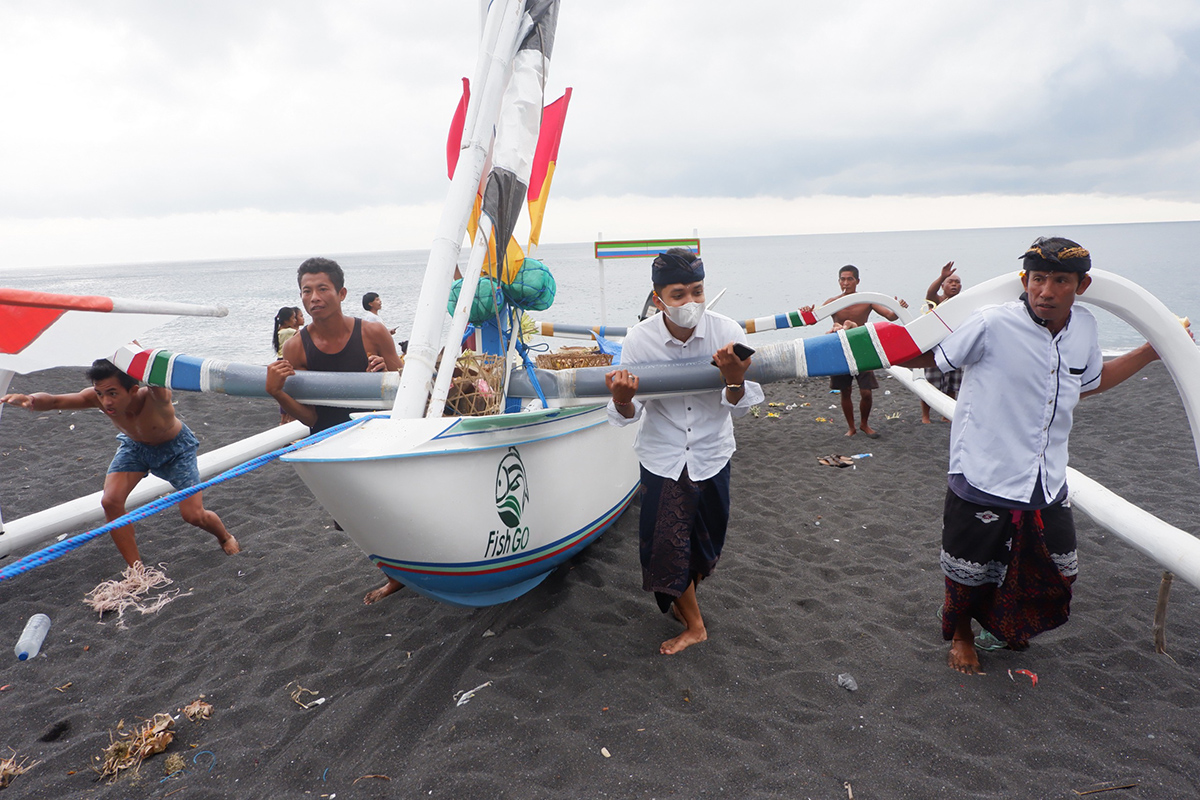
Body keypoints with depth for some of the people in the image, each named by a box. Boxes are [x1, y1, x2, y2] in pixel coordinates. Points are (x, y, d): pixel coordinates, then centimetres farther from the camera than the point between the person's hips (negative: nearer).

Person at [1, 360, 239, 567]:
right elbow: (54, 401, -40)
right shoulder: (98, 398, -30)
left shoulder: (155, 397, -43)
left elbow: (158, 379, -66)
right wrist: (30, 399, -62)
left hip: (175, 447, -4)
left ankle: (225, 536, 30)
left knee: (194, 515, -7)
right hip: (134, 445, 4)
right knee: (110, 502, -16)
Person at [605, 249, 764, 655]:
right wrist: (622, 399, -36)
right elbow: (626, 416, -12)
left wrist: (734, 380, -38)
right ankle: (693, 624, 33)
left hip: (711, 456, 1)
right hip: (661, 458, 0)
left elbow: (739, 407, -15)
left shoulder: (727, 332, -17)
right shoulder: (640, 339, -16)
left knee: (706, 544, 15)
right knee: (666, 545, 7)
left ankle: (682, 599, 44)